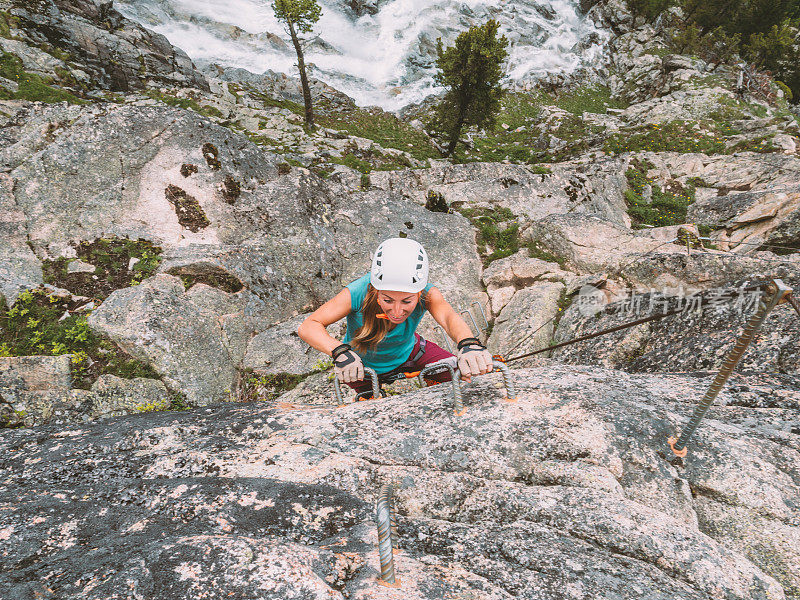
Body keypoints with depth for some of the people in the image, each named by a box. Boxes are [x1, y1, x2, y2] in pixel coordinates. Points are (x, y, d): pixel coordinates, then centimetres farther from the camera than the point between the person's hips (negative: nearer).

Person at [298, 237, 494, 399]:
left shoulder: (426, 294, -31)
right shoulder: (359, 293, -36)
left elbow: (449, 316, -49)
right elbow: (307, 327, -38)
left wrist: (468, 343, -72)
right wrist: (340, 351, -57)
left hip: (408, 353, 1)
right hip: (362, 366, 0)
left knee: (461, 374, -12)